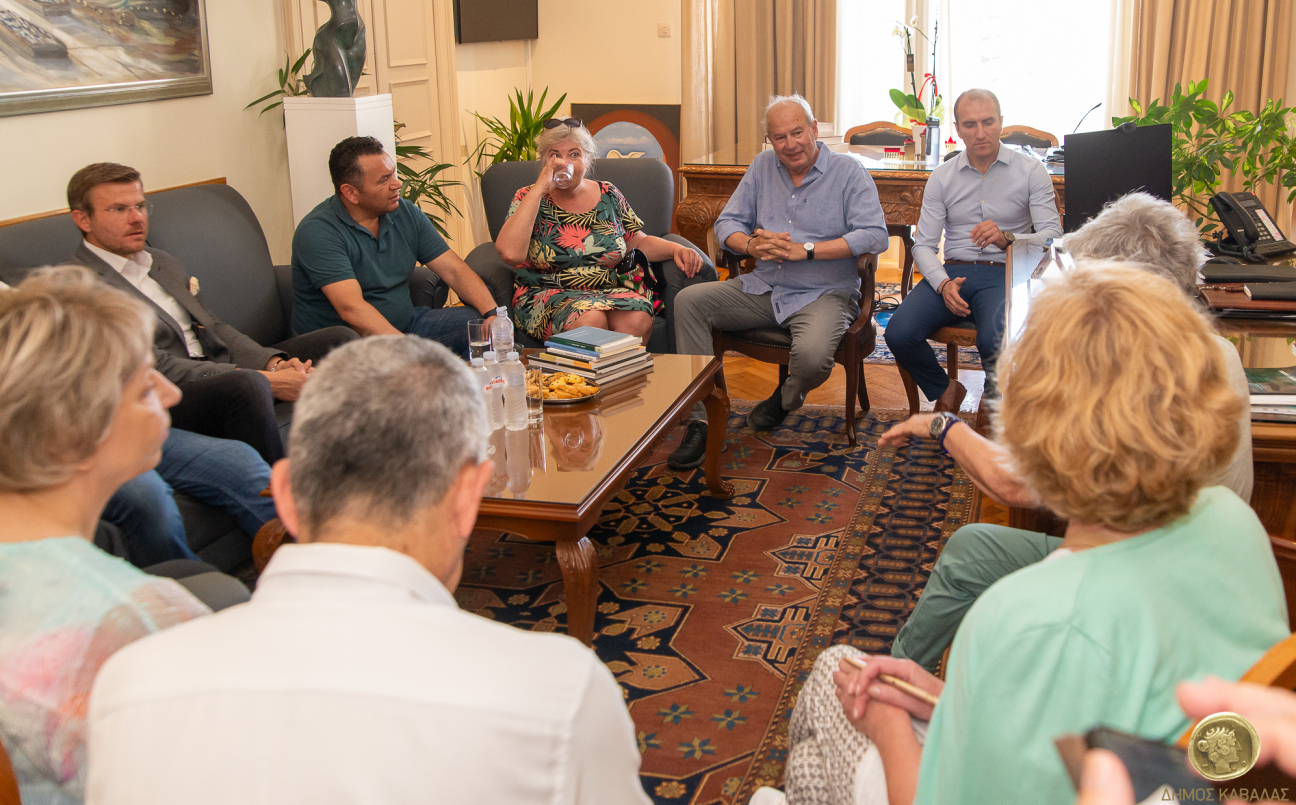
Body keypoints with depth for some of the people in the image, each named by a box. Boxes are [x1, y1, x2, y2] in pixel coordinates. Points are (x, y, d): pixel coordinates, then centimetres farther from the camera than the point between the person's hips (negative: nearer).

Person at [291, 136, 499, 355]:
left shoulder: (406, 214, 5)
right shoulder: (318, 232, -17)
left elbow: (454, 269, 5)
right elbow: (352, 309, -28)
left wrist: (492, 313, -13)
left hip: (404, 324, 7)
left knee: (479, 323, -9)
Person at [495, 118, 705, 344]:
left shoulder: (608, 195, 11)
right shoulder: (529, 198, 1)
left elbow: (639, 242, 18)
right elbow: (510, 253, -17)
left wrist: (676, 249, -3)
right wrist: (539, 189, -15)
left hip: (611, 291, 3)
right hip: (548, 295, -3)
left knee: (638, 320, -31)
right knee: (591, 321, -36)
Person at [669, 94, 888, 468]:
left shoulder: (848, 171, -4)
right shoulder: (762, 167, 11)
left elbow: (875, 235, -16)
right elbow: (727, 222, 12)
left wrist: (804, 250, -20)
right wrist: (751, 245, -13)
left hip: (823, 294, -5)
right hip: (763, 288, 5)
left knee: (812, 355, -36)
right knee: (688, 301, -14)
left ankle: (786, 399, 6)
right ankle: (699, 419, -15)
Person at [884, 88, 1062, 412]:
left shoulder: (1031, 171, 4)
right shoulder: (942, 177, 10)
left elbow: (1053, 236, -4)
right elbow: (923, 245, 4)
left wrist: (1006, 239, -24)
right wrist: (943, 284, -16)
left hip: (1004, 273, -3)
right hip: (952, 272, 3)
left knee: (994, 340, -35)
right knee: (899, 334, -24)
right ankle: (944, 391, 7)